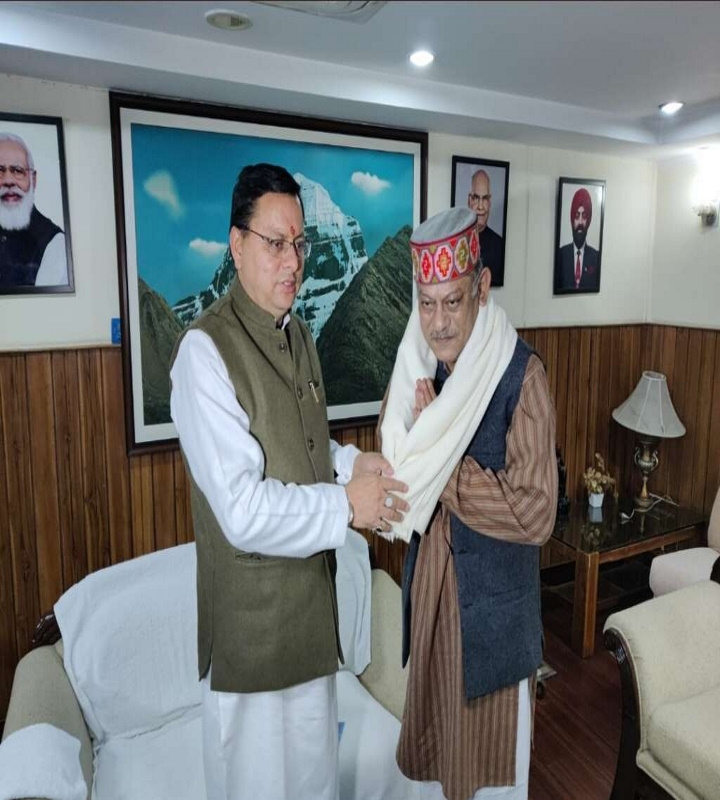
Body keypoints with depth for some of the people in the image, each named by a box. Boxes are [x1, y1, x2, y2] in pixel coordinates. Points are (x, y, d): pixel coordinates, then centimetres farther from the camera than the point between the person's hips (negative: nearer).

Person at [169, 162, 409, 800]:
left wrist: (349, 462, -1)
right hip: (251, 616, -7)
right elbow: (244, 511, -27)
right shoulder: (205, 349, -23)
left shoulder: (299, 335, 5)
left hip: (313, 596, 8)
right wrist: (346, 506, -18)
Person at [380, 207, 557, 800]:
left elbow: (535, 513, -23)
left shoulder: (521, 374, -19)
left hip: (493, 595, -5)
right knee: (438, 727, 23)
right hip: (428, 579, 5)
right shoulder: (414, 364, -2)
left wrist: (438, 465, -19)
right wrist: (422, 438, -17)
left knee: (492, 746, 14)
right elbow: (391, 474, 3)